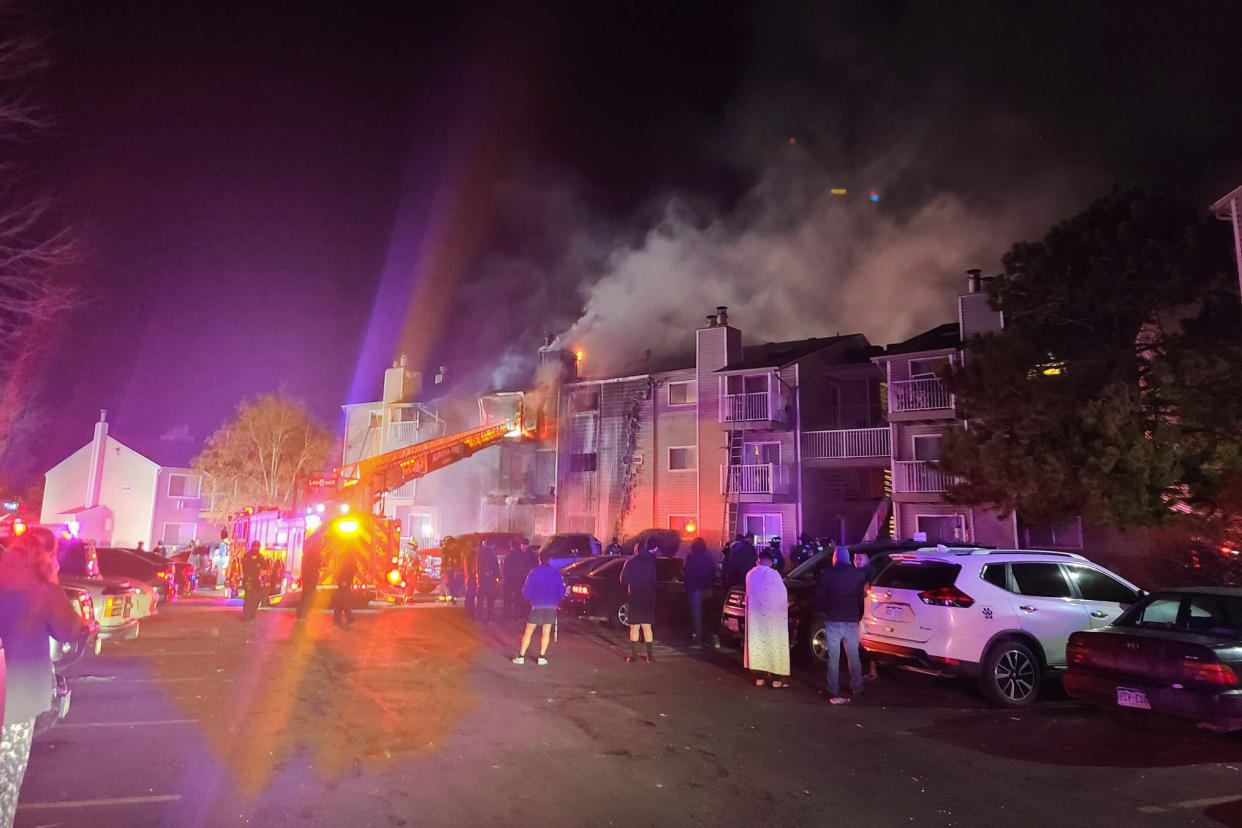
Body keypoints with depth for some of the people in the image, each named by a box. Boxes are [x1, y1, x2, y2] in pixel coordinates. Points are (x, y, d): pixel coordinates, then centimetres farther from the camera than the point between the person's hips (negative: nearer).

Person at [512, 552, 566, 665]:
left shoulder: (534, 573, -3)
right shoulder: (556, 573, 4)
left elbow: (526, 591, -1)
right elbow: (562, 591, 7)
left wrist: (530, 599, 19)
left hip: (537, 606, -2)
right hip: (552, 607, 2)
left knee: (528, 632, 7)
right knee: (546, 633, 11)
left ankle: (521, 656, 6)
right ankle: (542, 657, 9)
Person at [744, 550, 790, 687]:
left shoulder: (750, 574, 1)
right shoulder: (773, 574, -14)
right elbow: (783, 594, -7)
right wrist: (785, 604, 15)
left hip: (755, 615, 4)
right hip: (772, 616, -4)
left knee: (757, 643, 11)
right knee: (773, 644, 3)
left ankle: (759, 677, 14)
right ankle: (776, 678, 6)